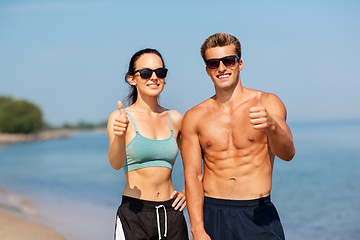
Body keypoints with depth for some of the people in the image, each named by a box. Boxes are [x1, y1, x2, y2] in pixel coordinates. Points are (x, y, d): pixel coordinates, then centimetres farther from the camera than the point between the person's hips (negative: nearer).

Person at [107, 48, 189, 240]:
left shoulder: (175, 118, 7)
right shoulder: (120, 117, -4)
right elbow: (116, 164, -20)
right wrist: (119, 136, -38)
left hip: (171, 214, 4)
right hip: (134, 215, -3)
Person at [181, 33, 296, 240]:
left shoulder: (267, 103, -1)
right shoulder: (194, 117, 4)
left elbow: (287, 153, -13)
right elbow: (192, 175, 2)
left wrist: (271, 125, -35)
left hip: (259, 215, -1)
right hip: (212, 213, 1)